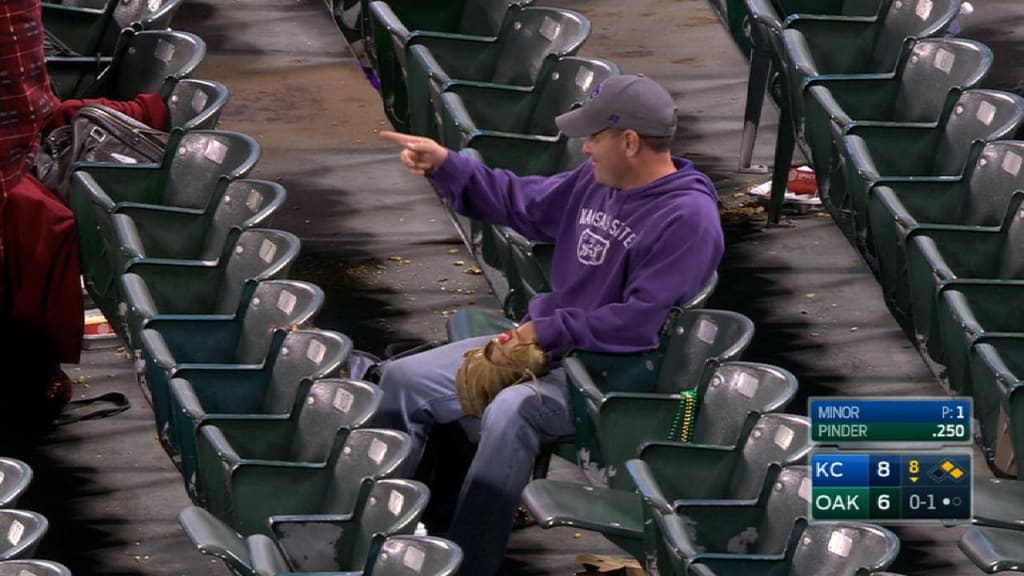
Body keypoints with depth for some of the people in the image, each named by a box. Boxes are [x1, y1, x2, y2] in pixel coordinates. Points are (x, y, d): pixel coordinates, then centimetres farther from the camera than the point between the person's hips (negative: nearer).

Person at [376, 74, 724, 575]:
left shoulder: (688, 218, -20)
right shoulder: (597, 182, 7)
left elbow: (642, 323, -26)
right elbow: (519, 203, 20)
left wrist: (548, 331, -21)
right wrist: (445, 165, 9)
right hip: (541, 345, 10)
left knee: (510, 411, -38)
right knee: (403, 379, 5)